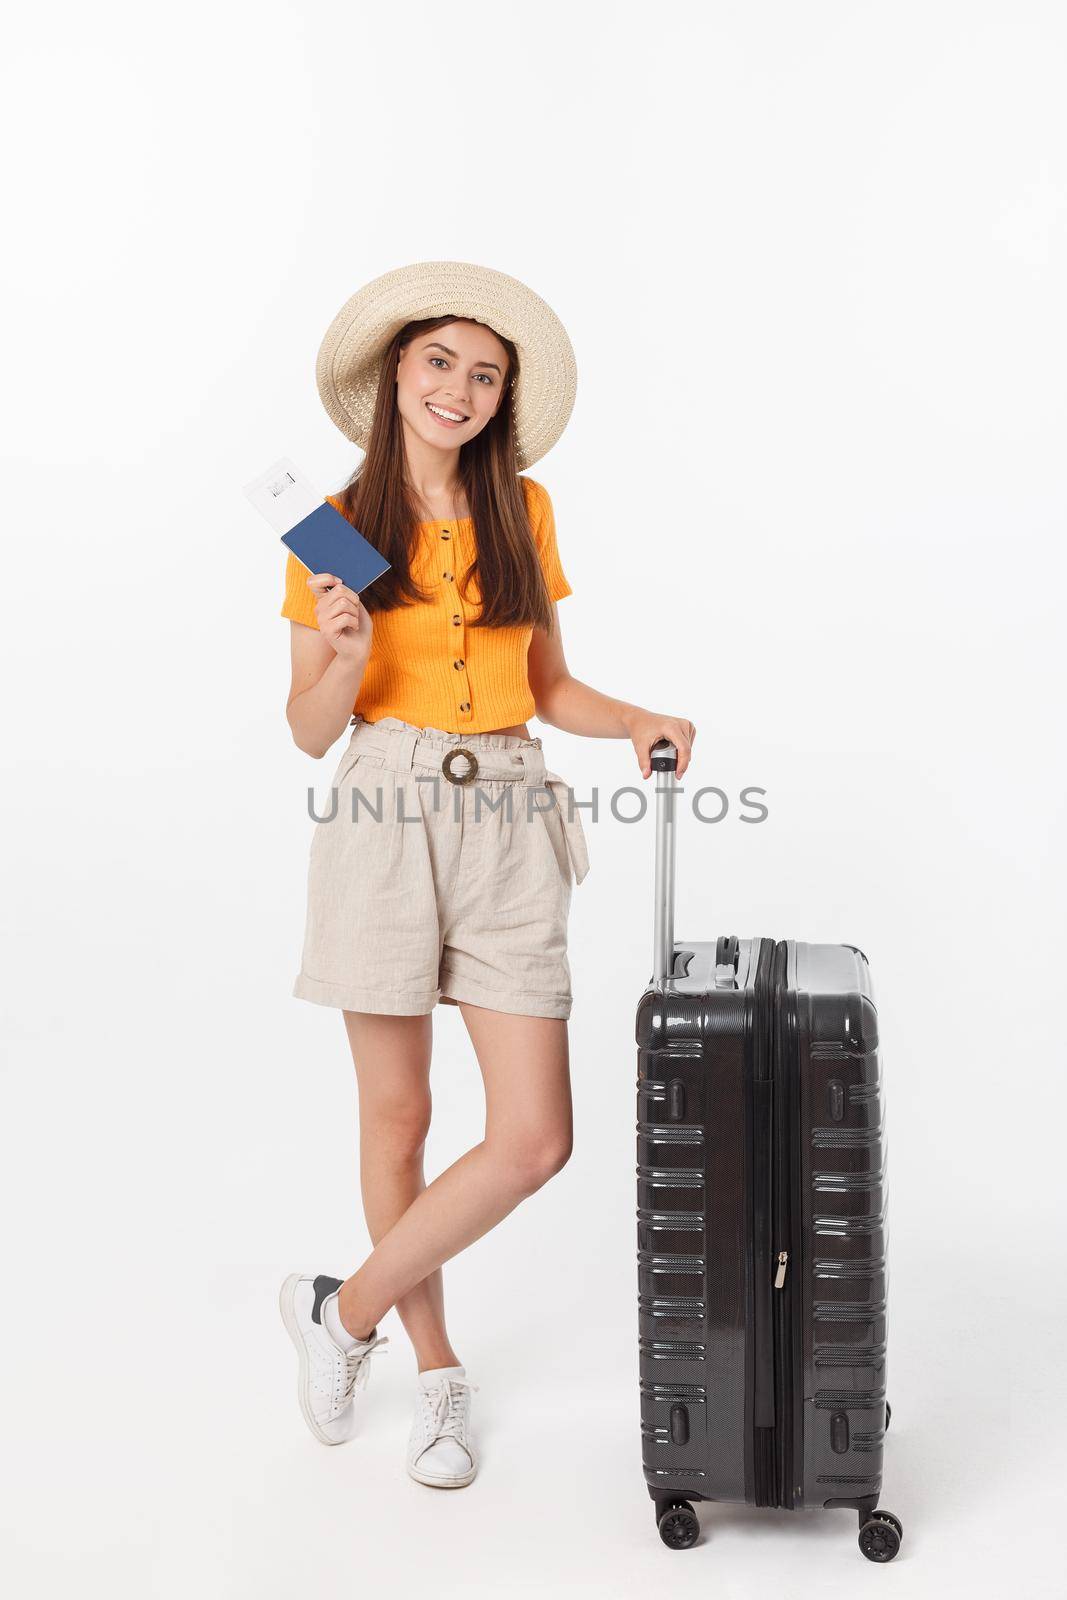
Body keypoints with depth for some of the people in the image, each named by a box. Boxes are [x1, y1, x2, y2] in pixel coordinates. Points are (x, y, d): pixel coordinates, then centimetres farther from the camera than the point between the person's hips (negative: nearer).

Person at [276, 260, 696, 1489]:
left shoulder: (524, 512, 11)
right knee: (397, 1116, 8)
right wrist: (346, 655, -17)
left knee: (534, 1139, -3)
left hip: (507, 831, 3)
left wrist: (636, 722, -1)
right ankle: (437, 1369, 28)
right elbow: (310, 730, 3)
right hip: (385, 822, -2)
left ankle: (343, 1310, 17)